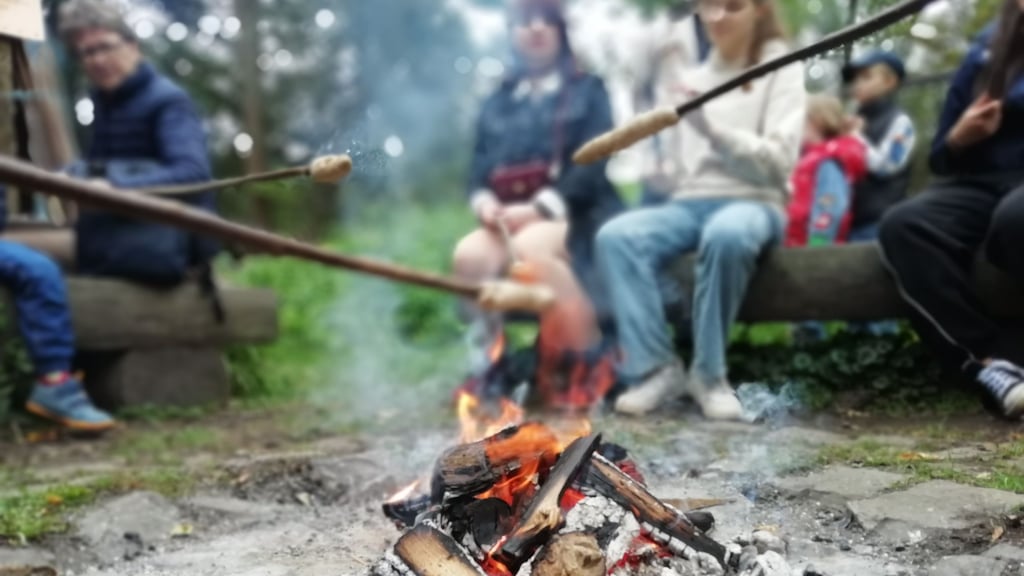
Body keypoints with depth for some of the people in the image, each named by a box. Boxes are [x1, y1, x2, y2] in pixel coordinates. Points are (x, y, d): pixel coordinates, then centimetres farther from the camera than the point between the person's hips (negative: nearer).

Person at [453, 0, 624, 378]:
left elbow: (595, 165, -2)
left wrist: (540, 207, -14)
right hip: (509, 219, 3)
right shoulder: (498, 101, 23)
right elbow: (479, 169, 16)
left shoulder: (588, 89, 12)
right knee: (469, 254, -30)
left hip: (573, 215, -3)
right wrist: (485, 203, -9)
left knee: (529, 248, -37)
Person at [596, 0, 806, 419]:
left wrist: (712, 126, -19)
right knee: (616, 236, -26)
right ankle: (655, 368, -25)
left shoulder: (781, 69, 7)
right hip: (690, 204, 4)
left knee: (726, 234, -40)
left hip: (754, 202, -4)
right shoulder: (691, 80, 24)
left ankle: (709, 374, -25)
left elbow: (778, 159, -7)